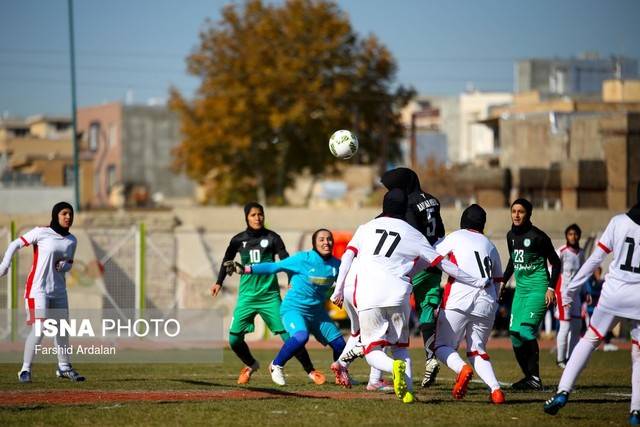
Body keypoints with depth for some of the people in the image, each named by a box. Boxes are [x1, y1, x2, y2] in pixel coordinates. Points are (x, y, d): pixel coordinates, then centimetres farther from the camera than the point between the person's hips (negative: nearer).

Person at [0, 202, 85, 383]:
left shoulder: (71, 240, 8)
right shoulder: (41, 232, -9)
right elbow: (16, 244, -8)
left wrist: (64, 266, -5)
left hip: (59, 291, 6)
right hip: (38, 289, -6)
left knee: (62, 330, 13)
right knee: (39, 330, -14)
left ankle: (64, 367, 29)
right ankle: (26, 369, -6)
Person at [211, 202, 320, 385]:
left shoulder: (272, 238, -1)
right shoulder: (239, 240, 5)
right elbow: (227, 260, 20)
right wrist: (219, 282, 22)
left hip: (270, 295, -2)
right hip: (247, 295, 2)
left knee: (288, 335, -10)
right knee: (234, 339, -3)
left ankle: (310, 371, 0)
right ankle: (251, 365, 26)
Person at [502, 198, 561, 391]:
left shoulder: (537, 236, -12)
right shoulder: (511, 235, 9)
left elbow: (555, 263, -6)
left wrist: (551, 288, -13)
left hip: (538, 288, -8)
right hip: (521, 288, 8)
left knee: (525, 330, -19)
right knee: (515, 333, 3)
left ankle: (534, 378, -12)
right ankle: (529, 376, 15)